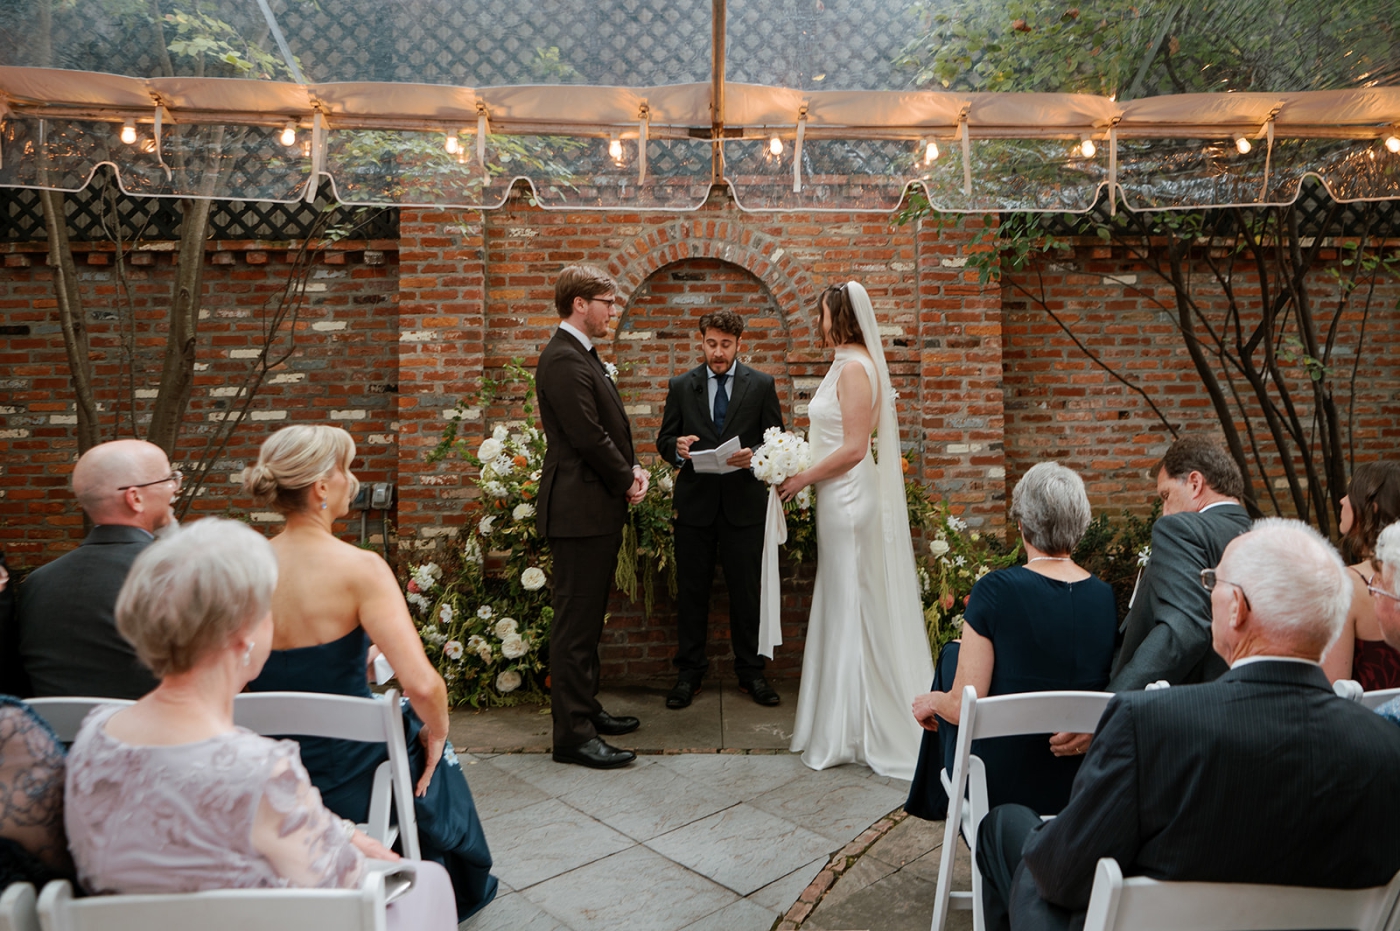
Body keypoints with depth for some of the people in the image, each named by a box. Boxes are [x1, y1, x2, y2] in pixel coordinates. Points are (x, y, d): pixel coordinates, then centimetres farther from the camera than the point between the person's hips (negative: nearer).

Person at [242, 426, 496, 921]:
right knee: (431, 752, 29)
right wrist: (436, 732, -8)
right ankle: (462, 887, 50)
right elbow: (423, 685, -29)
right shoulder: (359, 568, -23)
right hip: (346, 784, -5)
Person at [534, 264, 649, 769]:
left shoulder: (584, 356, 17)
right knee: (575, 623, -3)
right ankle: (572, 735, 6)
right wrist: (628, 480, -7)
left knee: (588, 619, 18)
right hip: (580, 509, -10)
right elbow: (588, 437, -21)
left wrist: (632, 469, 3)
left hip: (598, 508, 10)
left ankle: (585, 708, 30)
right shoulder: (564, 359, -16)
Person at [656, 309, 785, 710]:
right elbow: (664, 440, 8)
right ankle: (689, 672, 21)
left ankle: (750, 672, 23)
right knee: (691, 592, 8)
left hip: (744, 504, -1)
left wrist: (754, 456, -17)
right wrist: (678, 448, -15)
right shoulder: (681, 386, 7)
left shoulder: (762, 385, 4)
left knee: (746, 591, 8)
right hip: (694, 503, 1)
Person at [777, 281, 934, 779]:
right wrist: (805, 474, 13)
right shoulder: (851, 364, 15)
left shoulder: (854, 368, -15)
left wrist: (802, 479, -13)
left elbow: (853, 448, -21)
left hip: (849, 500, -10)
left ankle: (855, 733, 11)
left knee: (852, 608, -1)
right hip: (843, 497, 10)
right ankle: (847, 726, 26)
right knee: (844, 607, 14)